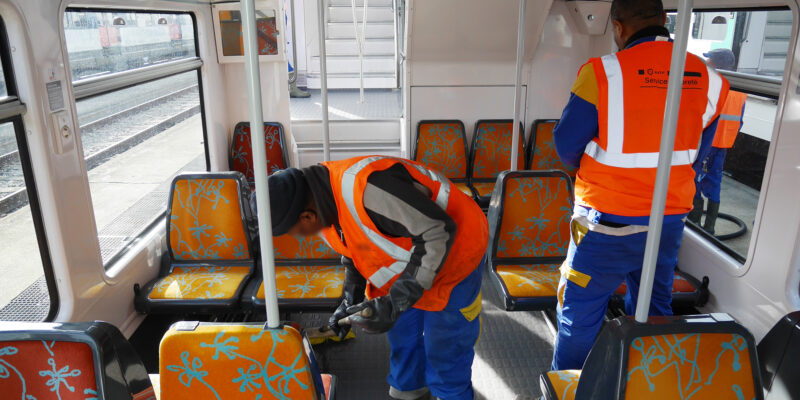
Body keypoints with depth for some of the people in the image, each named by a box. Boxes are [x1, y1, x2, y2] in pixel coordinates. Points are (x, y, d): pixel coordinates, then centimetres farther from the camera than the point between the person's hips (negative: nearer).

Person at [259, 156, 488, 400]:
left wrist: (394, 304, -34)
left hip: (451, 257, -8)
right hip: (405, 266, 8)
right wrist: (349, 302, 3)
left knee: (444, 353, 4)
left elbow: (439, 232, -35)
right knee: (402, 343, 21)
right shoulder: (322, 198, -8)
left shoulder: (364, 187, -39)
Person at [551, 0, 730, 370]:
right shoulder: (708, 78, -2)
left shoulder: (602, 73, -17)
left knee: (580, 311, 12)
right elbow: (697, 152, 9)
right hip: (670, 219, 5)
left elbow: (566, 146, -9)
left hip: (608, 221, -5)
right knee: (654, 310, 22)